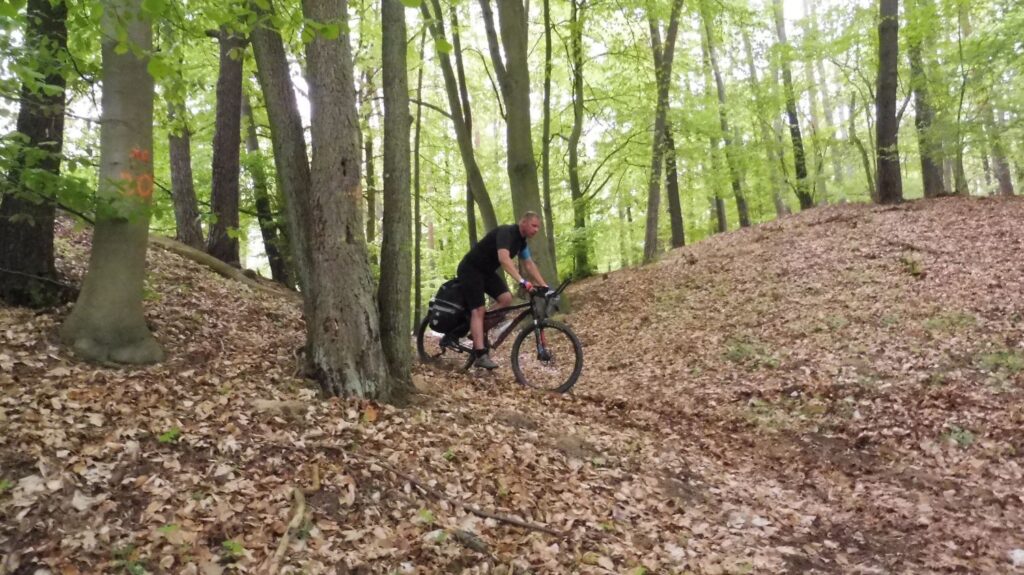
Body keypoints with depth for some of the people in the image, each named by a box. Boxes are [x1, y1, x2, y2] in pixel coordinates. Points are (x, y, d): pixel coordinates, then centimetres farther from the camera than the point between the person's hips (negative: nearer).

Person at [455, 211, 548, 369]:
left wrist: (544, 285, -1)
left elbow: (529, 264, 9)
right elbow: (504, 258, -41)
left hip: (487, 270, 9)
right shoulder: (506, 232, -26)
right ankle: (480, 355, -18)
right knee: (478, 309, -16)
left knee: (506, 298, -9)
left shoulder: (521, 241, 4)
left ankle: (478, 331, 5)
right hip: (470, 269, -9)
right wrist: (522, 281, -51)